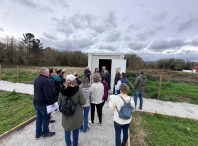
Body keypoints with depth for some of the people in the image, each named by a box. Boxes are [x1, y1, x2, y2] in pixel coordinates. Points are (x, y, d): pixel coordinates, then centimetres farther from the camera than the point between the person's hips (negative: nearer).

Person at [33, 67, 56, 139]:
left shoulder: (36, 79, 6)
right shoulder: (45, 81, -25)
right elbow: (48, 94, -28)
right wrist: (52, 102, -17)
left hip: (36, 102, 9)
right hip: (43, 103, -9)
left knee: (39, 117, 22)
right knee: (46, 118, 10)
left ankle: (38, 133, 36)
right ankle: (46, 133, 29)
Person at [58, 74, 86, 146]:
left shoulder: (62, 90, -11)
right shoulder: (78, 90, -23)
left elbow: (59, 103, 0)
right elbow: (83, 102, -17)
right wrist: (84, 97, 2)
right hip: (76, 115, -3)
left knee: (67, 129, 25)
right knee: (75, 130, 19)